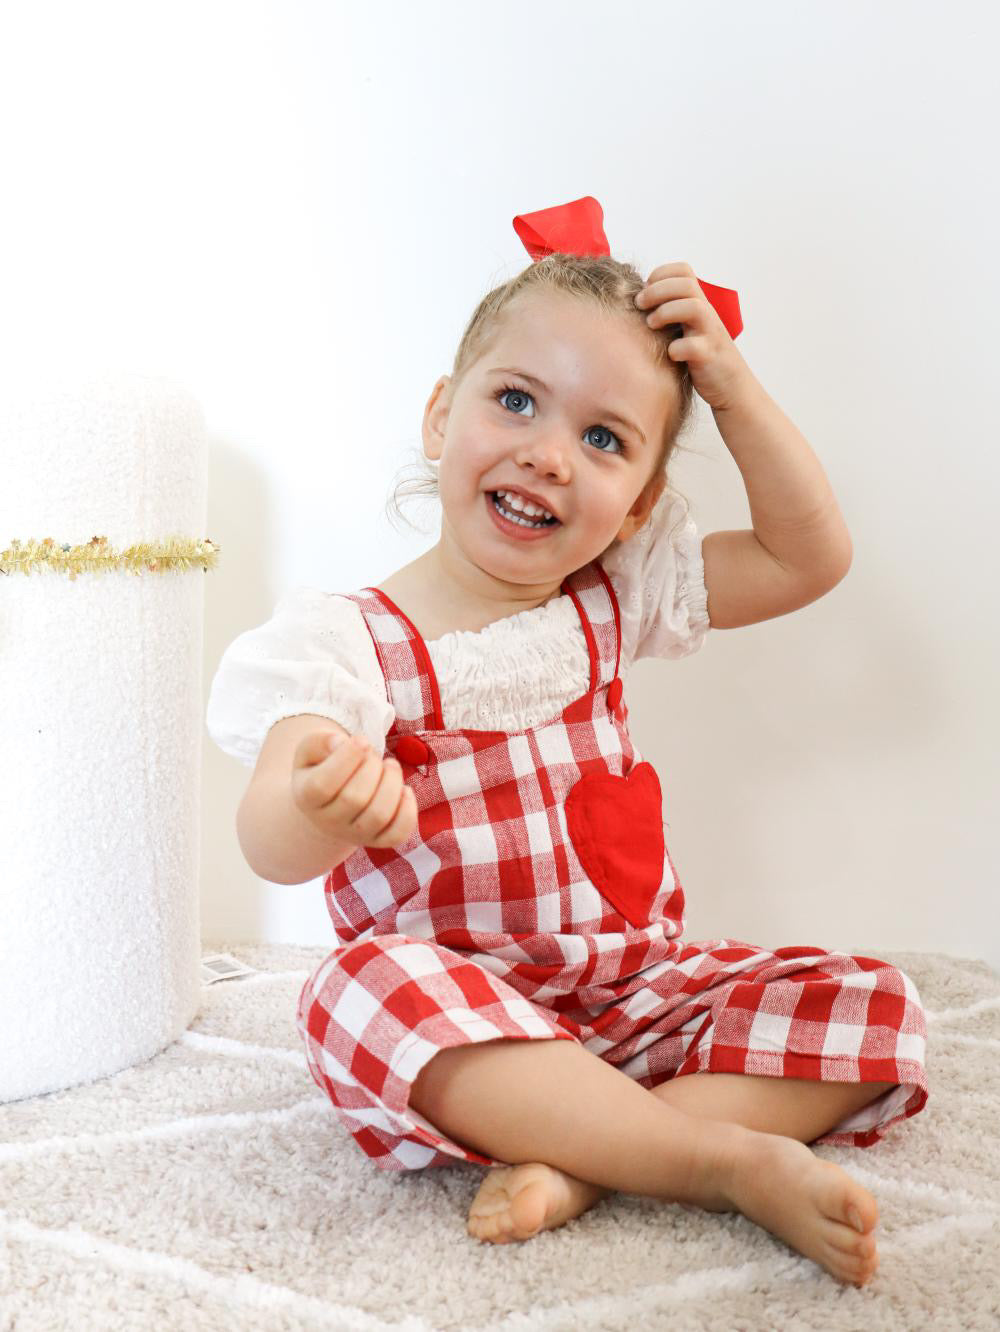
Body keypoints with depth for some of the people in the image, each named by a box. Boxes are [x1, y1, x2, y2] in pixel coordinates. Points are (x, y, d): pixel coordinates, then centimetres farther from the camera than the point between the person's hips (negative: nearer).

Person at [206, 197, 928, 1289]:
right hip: (453, 1001, -4)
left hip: (635, 984, 5)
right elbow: (270, 848, -23)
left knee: (871, 1008, -11)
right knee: (363, 989, -37)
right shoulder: (352, 641, -10)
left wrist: (729, 386, -3)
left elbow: (810, 555, 4)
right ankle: (733, 1158, -30)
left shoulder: (616, 603, 6)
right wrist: (319, 806, -48)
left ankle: (576, 1160, -25)